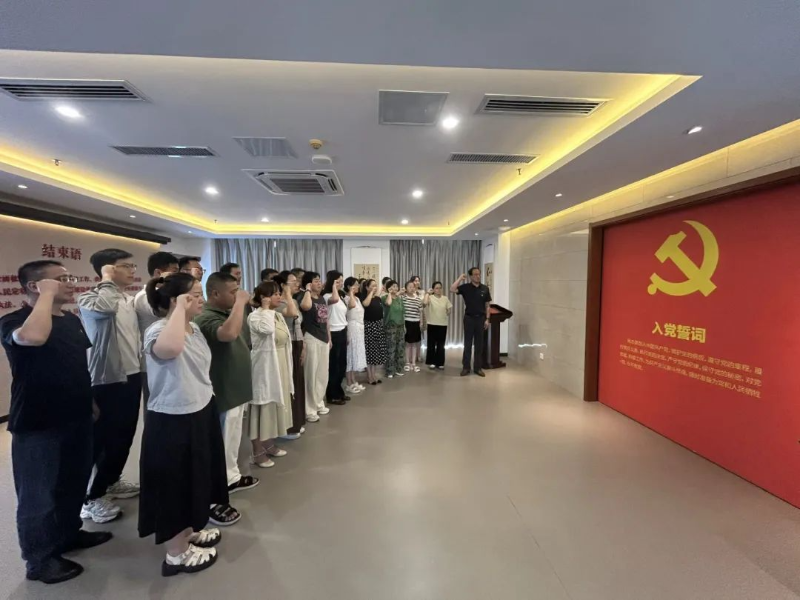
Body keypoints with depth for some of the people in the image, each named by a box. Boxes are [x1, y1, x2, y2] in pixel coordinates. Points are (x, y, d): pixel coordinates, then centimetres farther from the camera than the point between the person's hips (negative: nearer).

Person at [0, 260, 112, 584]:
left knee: (74, 483, 22)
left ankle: (69, 534, 42)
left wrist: (89, 399, 19)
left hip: (76, 418, 7)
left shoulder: (72, 320, 6)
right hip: (37, 424, -7)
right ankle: (39, 559, 28)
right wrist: (48, 294, -28)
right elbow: (33, 337, -41)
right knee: (39, 493, 9)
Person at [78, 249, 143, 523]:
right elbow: (105, 307, -36)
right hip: (106, 380, -7)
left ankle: (112, 481, 37)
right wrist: (107, 280, -20)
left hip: (132, 376, 8)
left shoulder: (129, 300, 10)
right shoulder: (89, 298, -12)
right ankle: (92, 497, 20)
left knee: (125, 435, 18)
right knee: (104, 439, 3)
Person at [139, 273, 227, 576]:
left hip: (200, 413, 9)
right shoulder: (158, 330, -22)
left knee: (195, 477, 24)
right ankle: (176, 554, 30)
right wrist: (180, 309, -36)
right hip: (172, 421, -9)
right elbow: (169, 349, -49)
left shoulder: (195, 329, 5)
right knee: (176, 483, 9)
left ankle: (190, 532, 46)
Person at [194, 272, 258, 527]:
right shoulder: (206, 318, -22)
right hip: (222, 392, -9)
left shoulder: (229, 313, 7)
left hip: (237, 388, 9)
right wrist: (241, 302, -32)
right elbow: (229, 334, -43)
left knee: (232, 439, 24)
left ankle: (231, 477, 42)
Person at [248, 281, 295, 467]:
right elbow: (267, 329, -38)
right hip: (264, 367, -8)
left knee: (276, 404, 17)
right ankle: (258, 452, 15)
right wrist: (265, 308, -22)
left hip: (280, 366, 8)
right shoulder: (254, 316, -15)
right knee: (263, 407, 1)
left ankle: (270, 445, 32)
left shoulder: (278, 315, 9)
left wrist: (287, 368, 17)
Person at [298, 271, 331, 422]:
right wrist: (308, 290, -18)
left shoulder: (322, 299, 14)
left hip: (323, 338, 7)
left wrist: (329, 338, 18)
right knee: (311, 374, -2)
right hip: (311, 338, -7)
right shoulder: (304, 296, -8)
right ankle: (309, 409, 8)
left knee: (323, 374, 14)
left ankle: (319, 403, 29)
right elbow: (306, 306, -34)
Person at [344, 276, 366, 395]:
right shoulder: (347, 298, -13)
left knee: (356, 355, 13)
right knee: (351, 355, -3)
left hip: (359, 329, 9)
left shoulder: (357, 298, 15)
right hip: (352, 329, -9)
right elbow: (352, 305, -36)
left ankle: (354, 382, 22)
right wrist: (351, 292, -22)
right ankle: (349, 385, 5)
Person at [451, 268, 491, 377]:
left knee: (479, 344, 8)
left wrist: (487, 319, 0)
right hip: (469, 318, -2)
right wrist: (460, 278, -11)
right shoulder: (465, 287, -3)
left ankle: (478, 368, 18)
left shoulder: (485, 289, 3)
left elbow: (487, 305, 6)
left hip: (480, 318, 2)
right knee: (467, 344, 5)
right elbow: (452, 289, -18)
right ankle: (466, 367, 13)